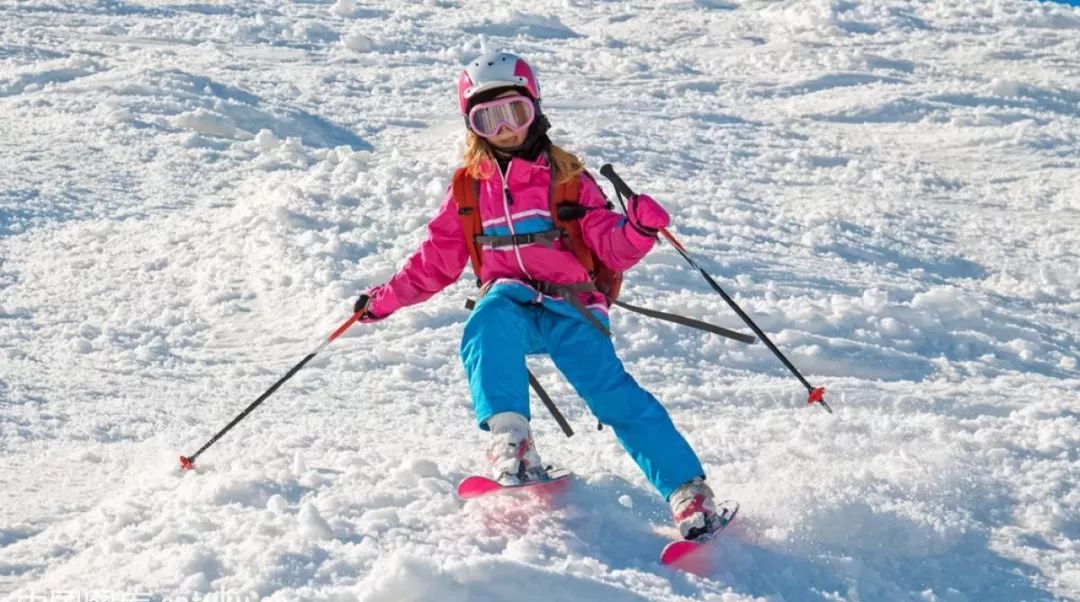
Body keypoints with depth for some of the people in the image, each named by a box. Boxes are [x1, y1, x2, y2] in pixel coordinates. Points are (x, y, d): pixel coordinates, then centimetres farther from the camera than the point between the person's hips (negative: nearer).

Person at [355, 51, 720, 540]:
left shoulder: (566, 177, 8)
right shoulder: (470, 187, 15)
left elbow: (610, 248, 2)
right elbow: (438, 258, 22)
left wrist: (638, 230, -19)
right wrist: (387, 297, 14)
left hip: (569, 305, -1)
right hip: (509, 302, 1)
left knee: (608, 385, -22)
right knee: (490, 324, -35)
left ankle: (687, 488, -22)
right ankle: (510, 442, -46)